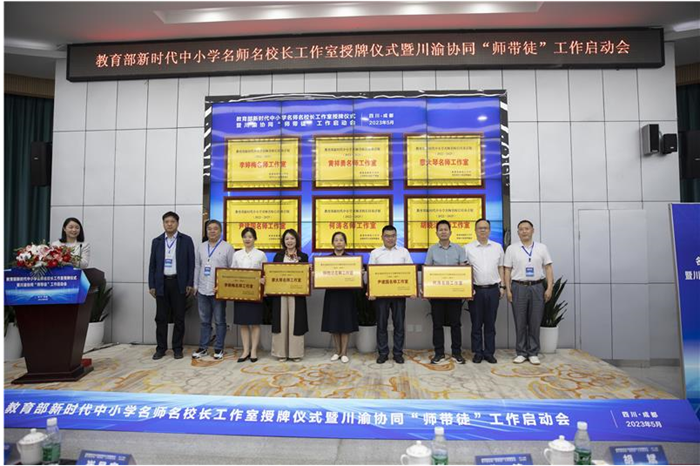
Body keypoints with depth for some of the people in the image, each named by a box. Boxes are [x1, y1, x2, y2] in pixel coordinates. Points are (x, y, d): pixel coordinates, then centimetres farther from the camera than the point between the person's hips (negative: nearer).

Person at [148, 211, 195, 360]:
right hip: (161, 283, 2)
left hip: (179, 283, -2)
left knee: (179, 318, 3)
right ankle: (161, 348, 16)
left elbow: (191, 263, -1)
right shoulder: (156, 241, 8)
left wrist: (190, 284, -7)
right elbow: (152, 264, 8)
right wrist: (151, 285, 2)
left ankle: (177, 348, 13)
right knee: (161, 318, 5)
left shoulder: (186, 240, 0)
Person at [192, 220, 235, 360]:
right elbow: (197, 267, 13)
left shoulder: (227, 247, -4)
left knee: (219, 321, 6)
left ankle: (219, 349, 16)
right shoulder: (201, 247, 9)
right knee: (204, 321, 13)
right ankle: (202, 347, 23)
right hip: (202, 290, 4)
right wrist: (195, 285, 10)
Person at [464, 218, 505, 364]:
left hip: (493, 290, 2)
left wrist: (502, 286, 6)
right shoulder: (468, 248, 1)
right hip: (476, 290, -2)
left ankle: (489, 353, 17)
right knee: (476, 324, 5)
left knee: (490, 324, 8)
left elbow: (500, 268, 12)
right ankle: (477, 353, 15)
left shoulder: (497, 247, 8)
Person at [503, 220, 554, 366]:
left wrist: (549, 288, -4)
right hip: (519, 287, -1)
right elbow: (507, 271, 3)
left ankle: (533, 353, 15)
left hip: (537, 287, 1)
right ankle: (521, 353, 14)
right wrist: (508, 290, -3)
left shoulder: (542, 248, 7)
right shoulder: (511, 249, 4)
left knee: (535, 322, 5)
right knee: (520, 322, 4)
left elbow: (548, 268, 5)